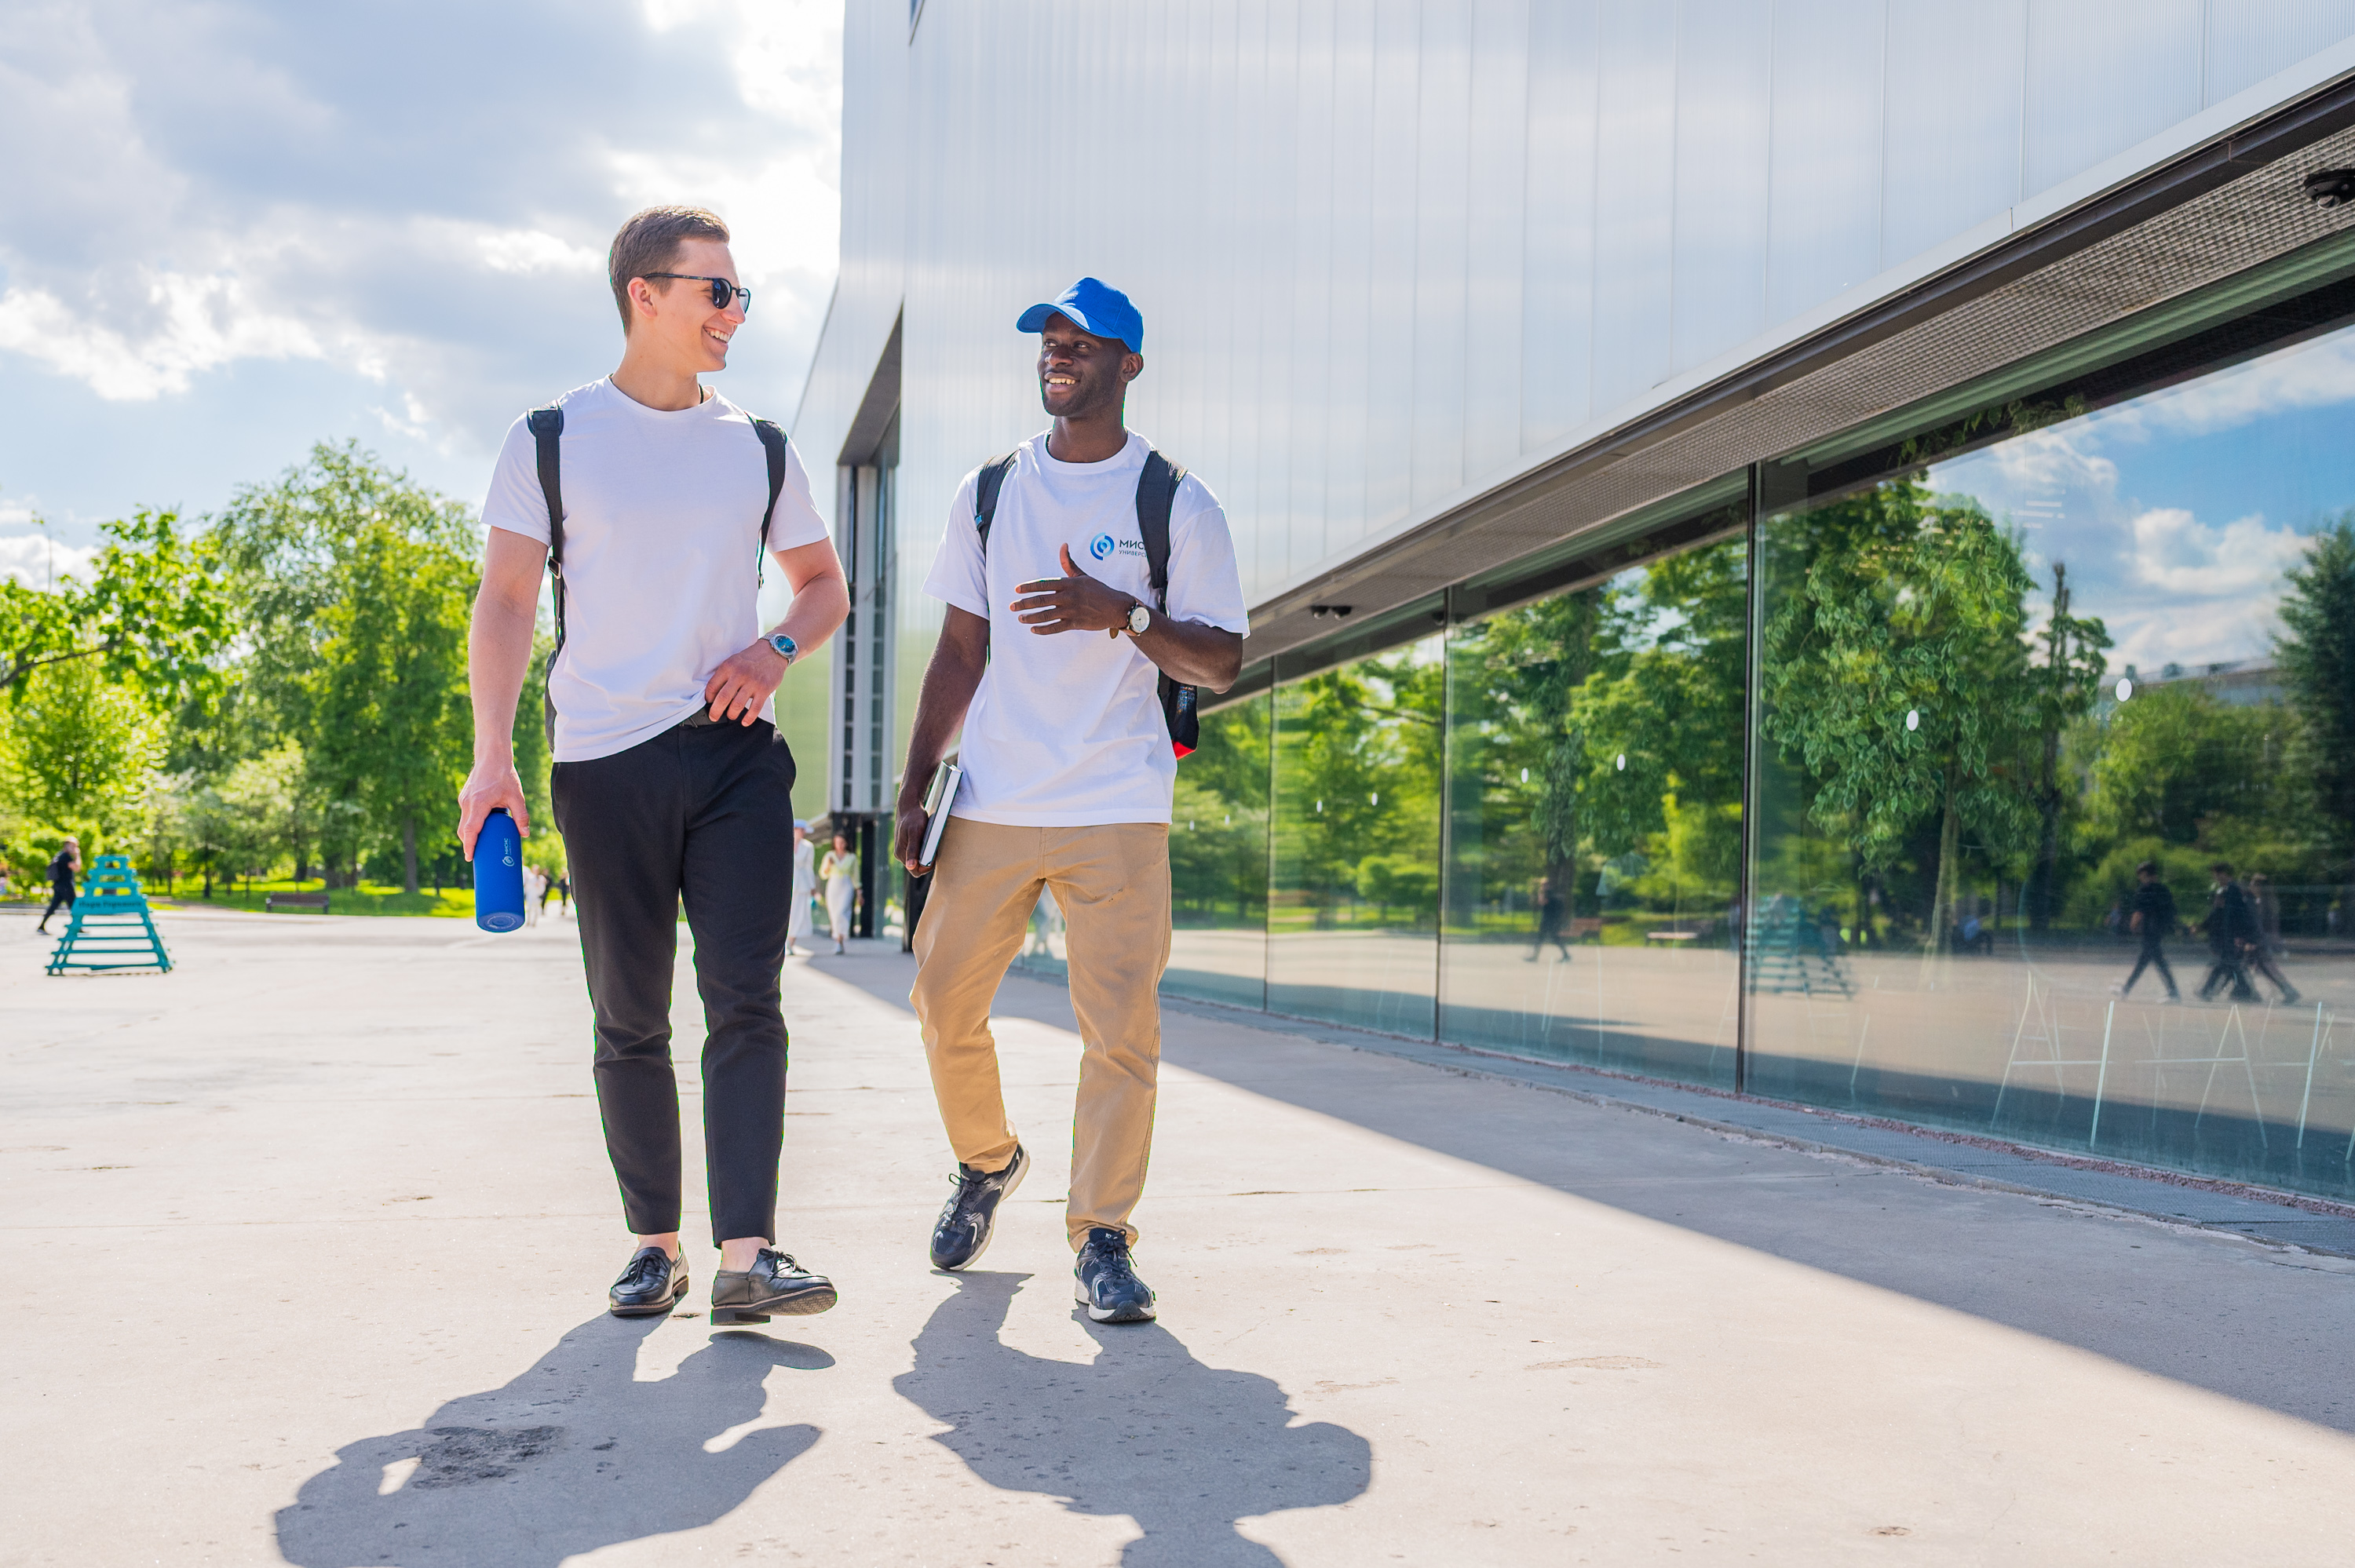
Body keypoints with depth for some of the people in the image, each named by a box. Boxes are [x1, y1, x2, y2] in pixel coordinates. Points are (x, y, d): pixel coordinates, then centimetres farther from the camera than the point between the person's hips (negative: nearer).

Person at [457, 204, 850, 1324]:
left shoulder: (760, 450, 13)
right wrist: (492, 755, -9)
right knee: (629, 1017, 5)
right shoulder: (550, 442, 5)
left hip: (735, 753, 2)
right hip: (605, 760, -1)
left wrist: (776, 648, -1)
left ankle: (746, 1254, -13)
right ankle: (654, 1243, 16)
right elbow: (505, 602, 2)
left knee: (745, 999, -10)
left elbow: (824, 583, 21)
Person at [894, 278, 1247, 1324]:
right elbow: (960, 655, 13)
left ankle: (1101, 1236, 6)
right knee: (944, 1002, 5)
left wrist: (1121, 614, -18)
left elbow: (1222, 660, -1)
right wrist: (913, 791, 7)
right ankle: (986, 1161, 32)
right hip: (990, 805, 3)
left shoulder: (1176, 504, 2)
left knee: (1121, 1025, -7)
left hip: (1118, 814, -3)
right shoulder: (987, 493, 11)